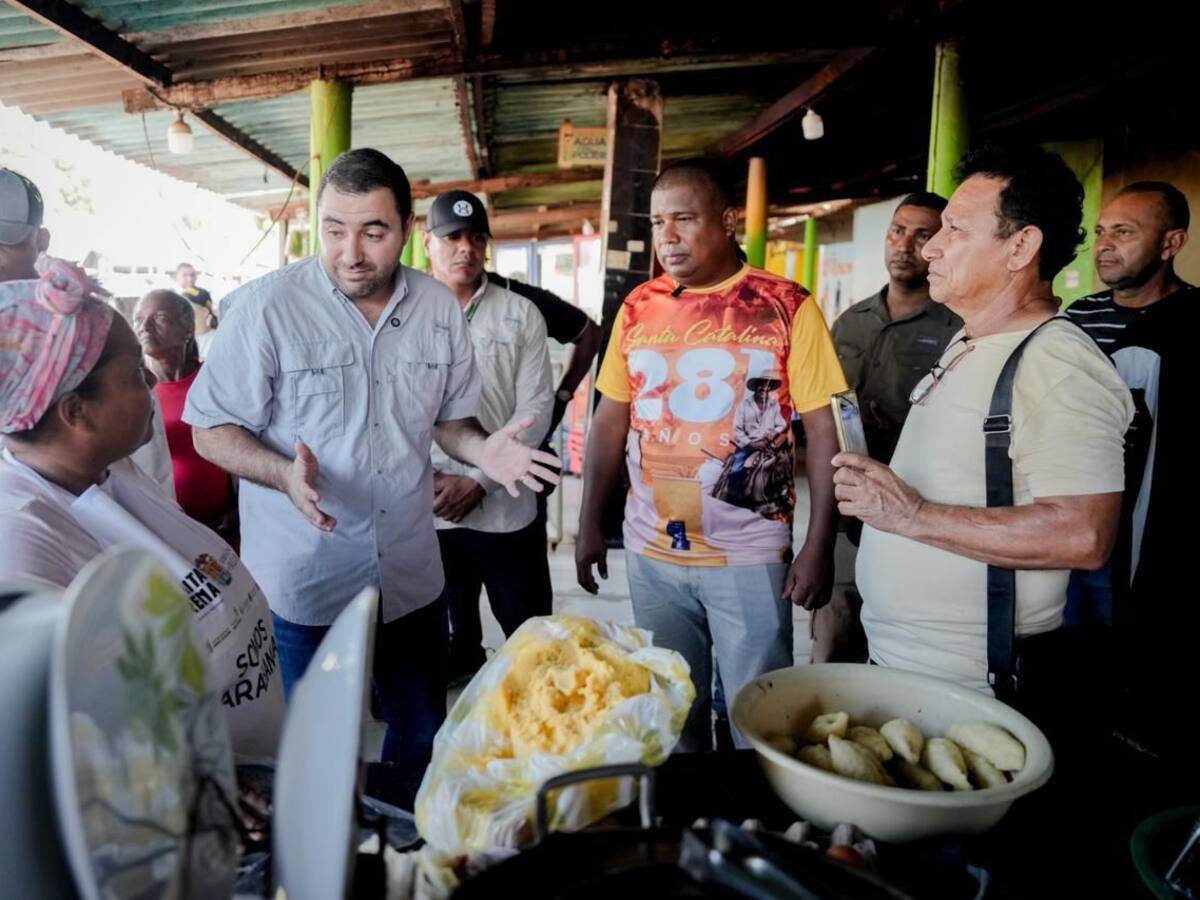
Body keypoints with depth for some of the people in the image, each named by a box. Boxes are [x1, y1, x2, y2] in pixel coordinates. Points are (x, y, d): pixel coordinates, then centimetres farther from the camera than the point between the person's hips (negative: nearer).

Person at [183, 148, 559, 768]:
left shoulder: (439, 309, 1)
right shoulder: (264, 306, -12)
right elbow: (212, 431, -8)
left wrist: (481, 450, -11)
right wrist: (284, 473, -27)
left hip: (411, 580, 4)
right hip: (300, 587, -4)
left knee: (422, 743, 21)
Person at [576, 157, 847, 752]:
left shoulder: (788, 307, -7)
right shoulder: (638, 306, 4)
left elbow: (823, 431, -7)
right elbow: (610, 420, 8)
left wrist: (818, 547, -10)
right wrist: (590, 524, 5)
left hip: (749, 557, -3)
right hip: (650, 554, 4)